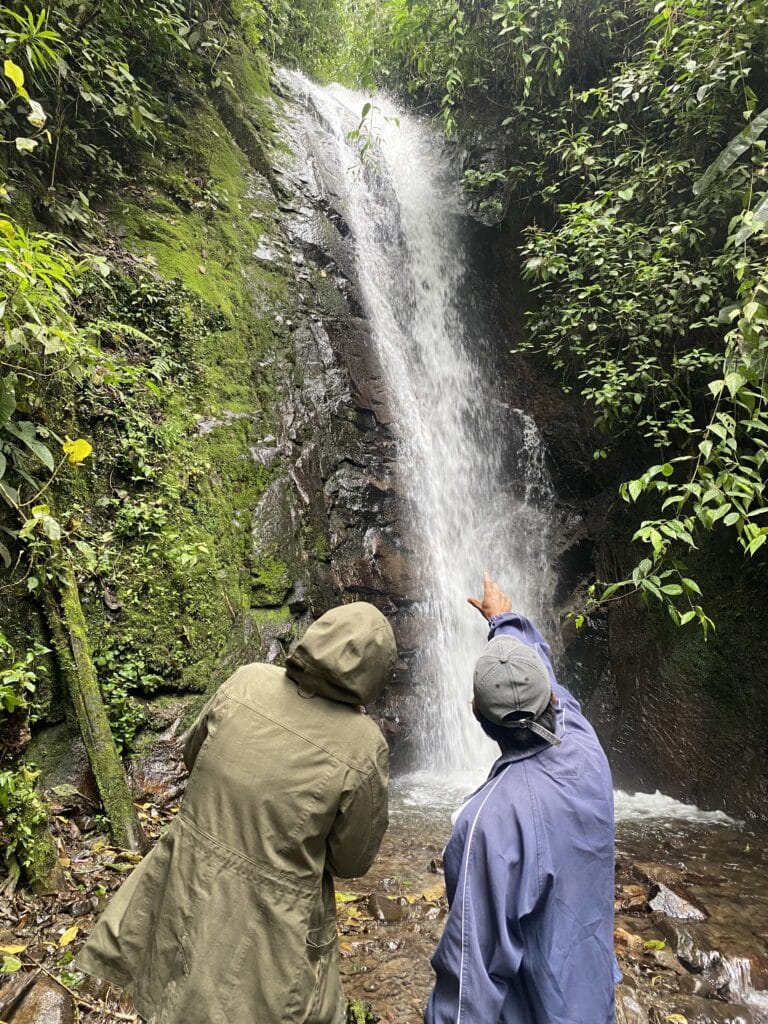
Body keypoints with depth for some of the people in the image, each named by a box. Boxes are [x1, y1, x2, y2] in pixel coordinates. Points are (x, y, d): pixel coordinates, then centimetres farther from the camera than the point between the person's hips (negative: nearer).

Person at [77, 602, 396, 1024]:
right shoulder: (363, 747, -25)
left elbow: (193, 754, 3)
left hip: (188, 884, 4)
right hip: (270, 920, -3)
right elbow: (351, 860, -10)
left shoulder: (247, 681, -16)